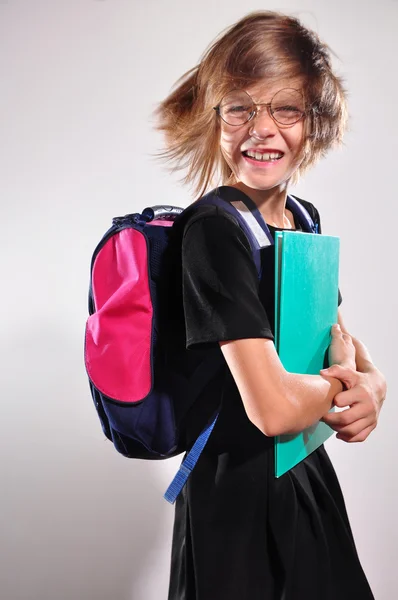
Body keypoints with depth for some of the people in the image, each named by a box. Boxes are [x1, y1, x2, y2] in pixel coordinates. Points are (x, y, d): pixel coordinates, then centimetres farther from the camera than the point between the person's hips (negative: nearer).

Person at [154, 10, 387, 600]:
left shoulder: (305, 217, 2)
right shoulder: (213, 230, -23)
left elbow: (342, 335, 13)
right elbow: (274, 408, -30)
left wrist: (372, 385, -9)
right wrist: (340, 381, -9)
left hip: (308, 471, 8)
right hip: (239, 497, -8)